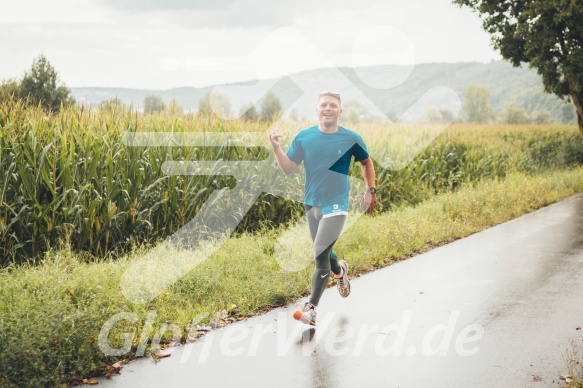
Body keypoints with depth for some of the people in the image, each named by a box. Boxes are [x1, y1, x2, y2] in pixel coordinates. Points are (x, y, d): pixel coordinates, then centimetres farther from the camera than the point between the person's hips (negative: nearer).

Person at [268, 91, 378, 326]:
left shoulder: (351, 139, -6)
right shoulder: (304, 137, -2)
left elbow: (366, 162, 12)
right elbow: (288, 168, -4)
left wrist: (370, 191, 6)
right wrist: (276, 148, -19)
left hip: (335, 204, -4)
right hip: (311, 203, 4)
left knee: (320, 255, -15)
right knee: (322, 254, 18)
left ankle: (311, 309, -6)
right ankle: (340, 271, 53)